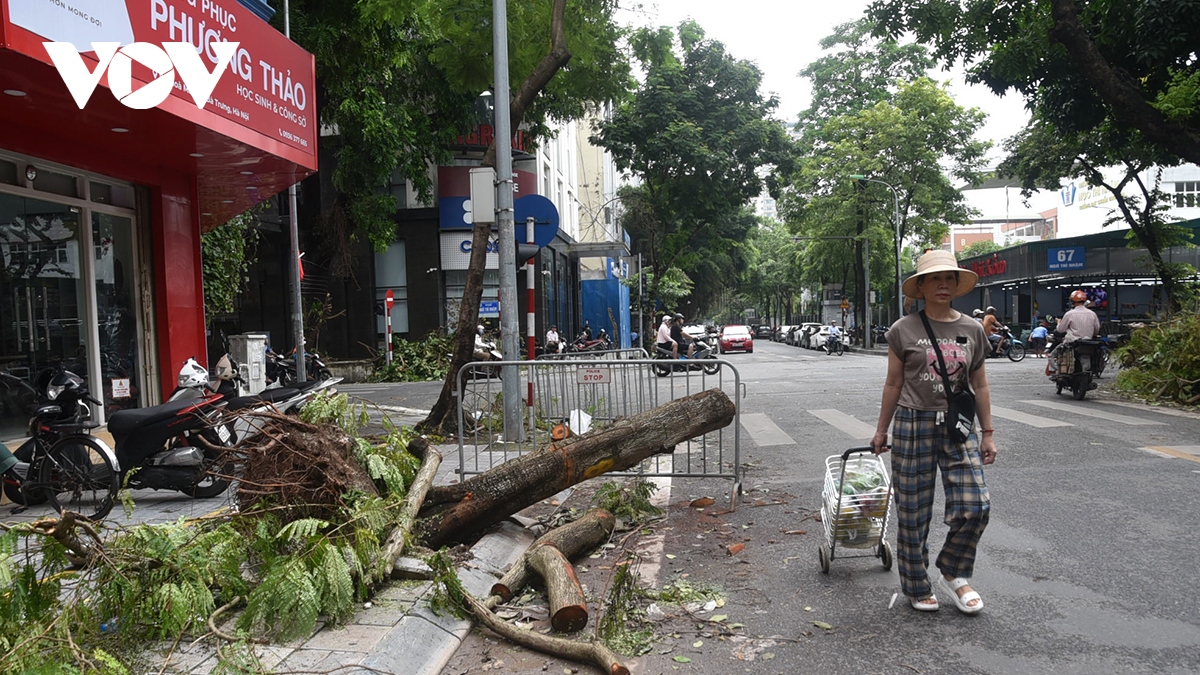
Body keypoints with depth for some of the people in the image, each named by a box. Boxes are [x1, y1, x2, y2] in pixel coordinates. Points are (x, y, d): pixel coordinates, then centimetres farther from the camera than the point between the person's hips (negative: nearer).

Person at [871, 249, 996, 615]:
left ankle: (953, 574, 21)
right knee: (913, 513, 5)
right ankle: (917, 587, 23)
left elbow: (980, 386, 11)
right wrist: (881, 431, 8)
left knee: (974, 507, -5)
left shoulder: (972, 330, 6)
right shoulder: (904, 330, -2)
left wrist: (987, 433, 11)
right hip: (913, 425, -2)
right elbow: (894, 384, 4)